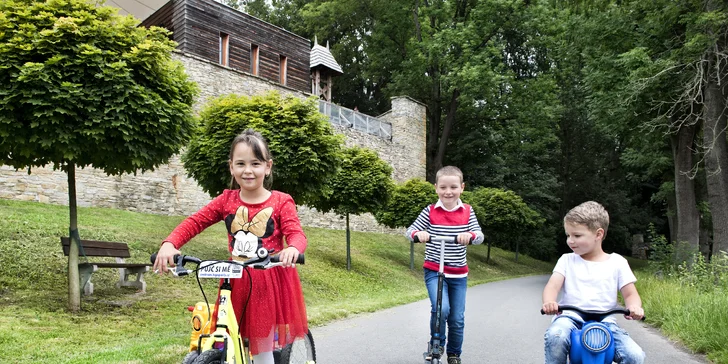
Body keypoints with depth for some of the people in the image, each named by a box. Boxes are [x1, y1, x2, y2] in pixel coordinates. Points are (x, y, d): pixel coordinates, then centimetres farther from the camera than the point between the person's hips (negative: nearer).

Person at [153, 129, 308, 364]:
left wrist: (293, 248, -42)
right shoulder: (226, 200, 1)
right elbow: (194, 222, -6)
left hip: (272, 281, -3)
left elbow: (296, 234, -17)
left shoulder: (281, 202, -7)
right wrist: (169, 244, -24)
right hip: (237, 282, 3)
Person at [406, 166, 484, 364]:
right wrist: (418, 233, -29)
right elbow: (410, 230, -5)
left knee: (457, 318, 8)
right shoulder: (430, 211, -5)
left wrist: (470, 235, -32)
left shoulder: (467, 211, -1)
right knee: (441, 309, -23)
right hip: (434, 271, -2)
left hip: (459, 274, 2)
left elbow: (480, 235, -9)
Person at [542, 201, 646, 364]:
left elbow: (630, 293, 6)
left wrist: (634, 307, -19)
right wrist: (549, 302, -27)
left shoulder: (617, 262, 8)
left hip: (605, 322, 1)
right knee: (555, 336, -34)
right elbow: (553, 285, -3)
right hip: (571, 318, -1)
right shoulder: (567, 260, 9)